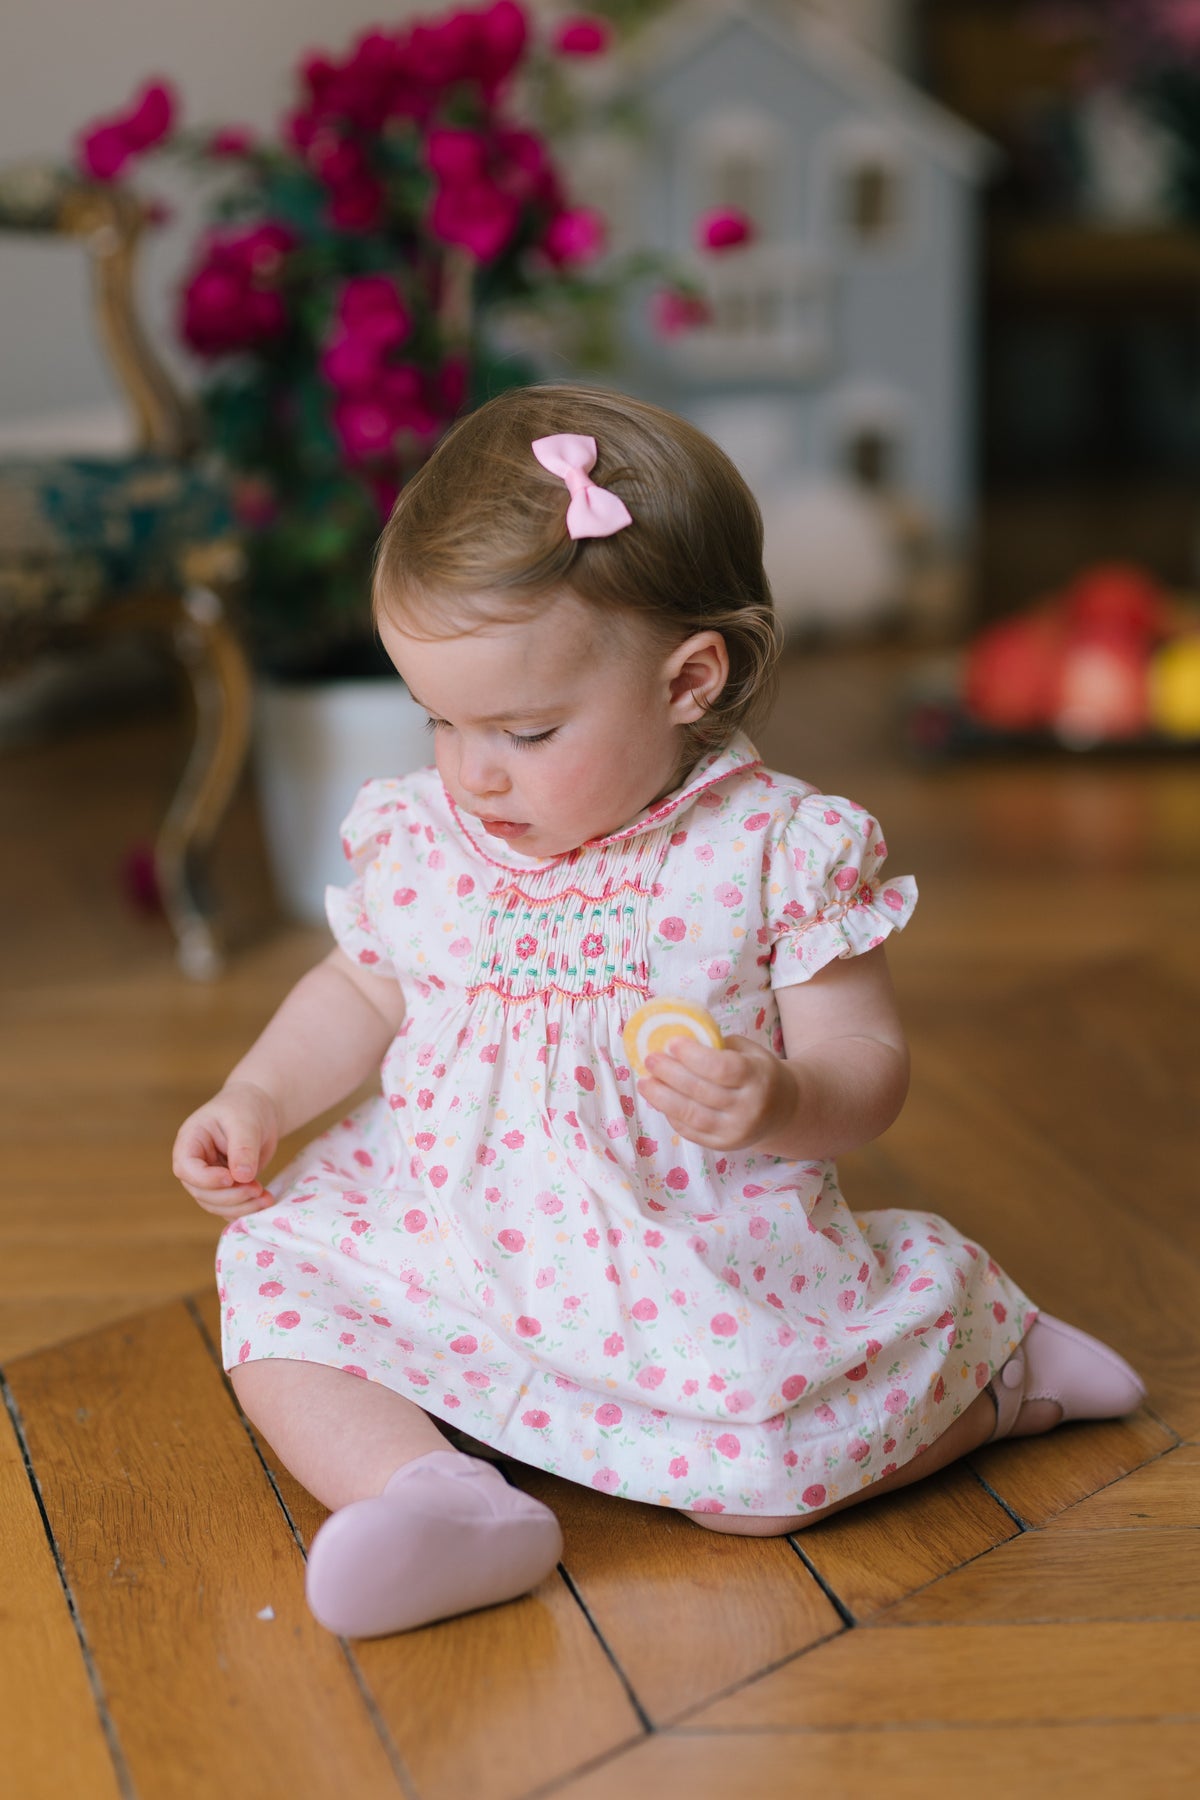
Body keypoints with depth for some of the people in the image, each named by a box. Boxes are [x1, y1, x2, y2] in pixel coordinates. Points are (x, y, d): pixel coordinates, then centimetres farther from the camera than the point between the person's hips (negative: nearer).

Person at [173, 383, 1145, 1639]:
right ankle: (429, 1493, -28)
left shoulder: (780, 850, -12)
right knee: (275, 1287, -11)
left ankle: (992, 1371, 7)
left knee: (762, 1481, -18)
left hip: (702, 1276, -4)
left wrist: (776, 1101, -31)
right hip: (441, 1244, 4)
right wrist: (256, 1098, 0)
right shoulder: (413, 838, -1)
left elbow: (864, 1064, -8)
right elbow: (360, 992, 17)